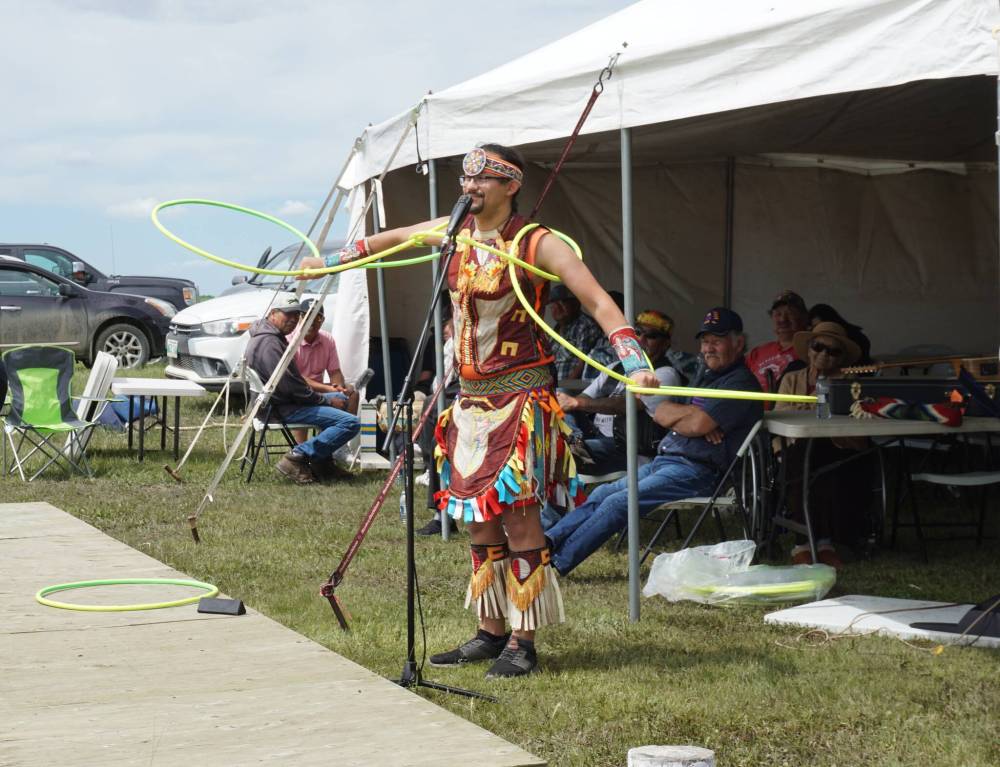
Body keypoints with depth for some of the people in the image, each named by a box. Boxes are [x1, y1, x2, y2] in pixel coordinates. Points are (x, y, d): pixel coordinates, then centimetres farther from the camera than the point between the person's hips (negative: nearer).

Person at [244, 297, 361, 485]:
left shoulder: (275, 337, 15)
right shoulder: (269, 343, -21)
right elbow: (291, 387, -22)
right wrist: (325, 400, -9)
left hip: (282, 400, 12)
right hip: (284, 409, -12)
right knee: (350, 423, -21)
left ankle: (322, 458, 18)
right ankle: (297, 457, -17)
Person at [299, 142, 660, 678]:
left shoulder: (537, 245, -10)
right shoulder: (454, 233, 8)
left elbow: (597, 302, -16)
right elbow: (386, 240, 26)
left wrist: (635, 364, -28)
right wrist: (329, 262, 35)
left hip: (520, 397, -7)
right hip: (471, 397, 7)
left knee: (516, 513, -9)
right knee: (478, 517, 9)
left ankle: (522, 641, -4)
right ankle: (490, 631, 19)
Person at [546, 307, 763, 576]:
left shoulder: (741, 383, -9)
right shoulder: (709, 377, 24)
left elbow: (697, 424, -21)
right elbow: (660, 413, 15)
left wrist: (674, 415, 2)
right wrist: (691, 415, -7)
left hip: (696, 471, -10)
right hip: (664, 461, 10)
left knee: (617, 503, -19)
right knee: (602, 494, 0)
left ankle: (554, 563, -21)